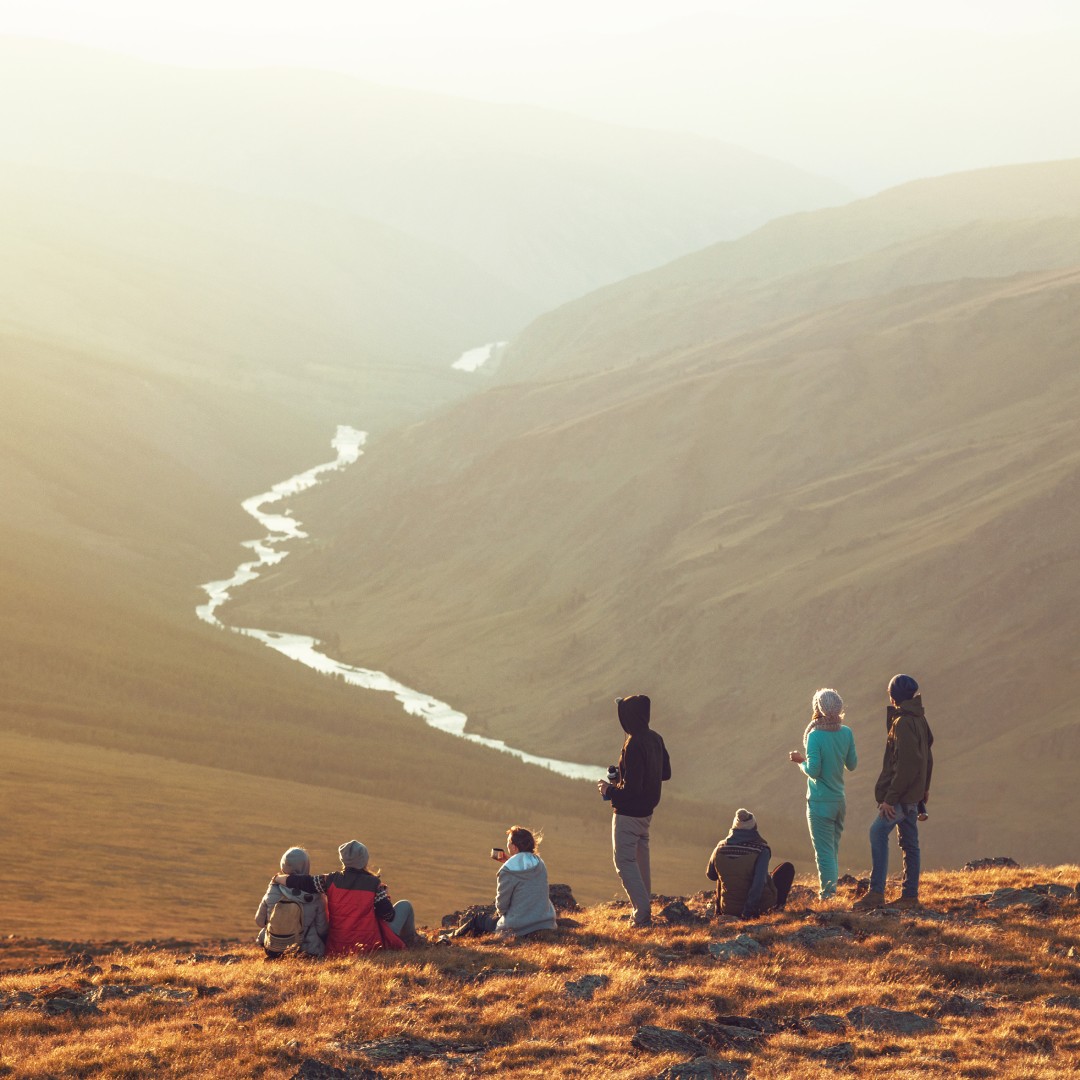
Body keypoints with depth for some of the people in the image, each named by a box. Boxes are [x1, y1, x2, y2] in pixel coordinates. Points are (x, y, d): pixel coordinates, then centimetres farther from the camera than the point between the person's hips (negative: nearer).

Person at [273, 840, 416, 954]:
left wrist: (278, 879, 14)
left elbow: (300, 882, -5)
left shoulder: (330, 881, -5)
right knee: (404, 906, 15)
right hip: (371, 945, -3)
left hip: (337, 949, 3)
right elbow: (388, 915, -9)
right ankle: (410, 942, 37)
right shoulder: (374, 883, -11)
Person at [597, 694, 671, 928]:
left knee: (624, 862, -3)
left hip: (628, 814, -9)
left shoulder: (634, 745, -24)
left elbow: (631, 788, -26)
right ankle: (644, 910, 26)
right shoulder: (655, 740, 4)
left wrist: (610, 790, -8)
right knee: (641, 860, 20)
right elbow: (665, 773, 16)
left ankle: (642, 914, -8)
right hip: (646, 811, 9)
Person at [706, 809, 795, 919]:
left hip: (728, 909, 4)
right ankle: (777, 906, 12)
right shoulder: (761, 849, -17)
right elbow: (759, 882, -26)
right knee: (788, 868, 15)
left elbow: (710, 875, 11)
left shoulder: (720, 848, -6)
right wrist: (748, 911, -23)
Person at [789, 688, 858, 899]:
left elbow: (813, 771, -19)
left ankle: (828, 895, -4)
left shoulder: (815, 736, -18)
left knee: (824, 852, -2)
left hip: (820, 802, -6)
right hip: (840, 800, 6)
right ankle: (832, 891, 25)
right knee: (833, 851, 18)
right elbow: (852, 764, 8)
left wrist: (800, 761, -1)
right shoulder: (846, 733, -1)